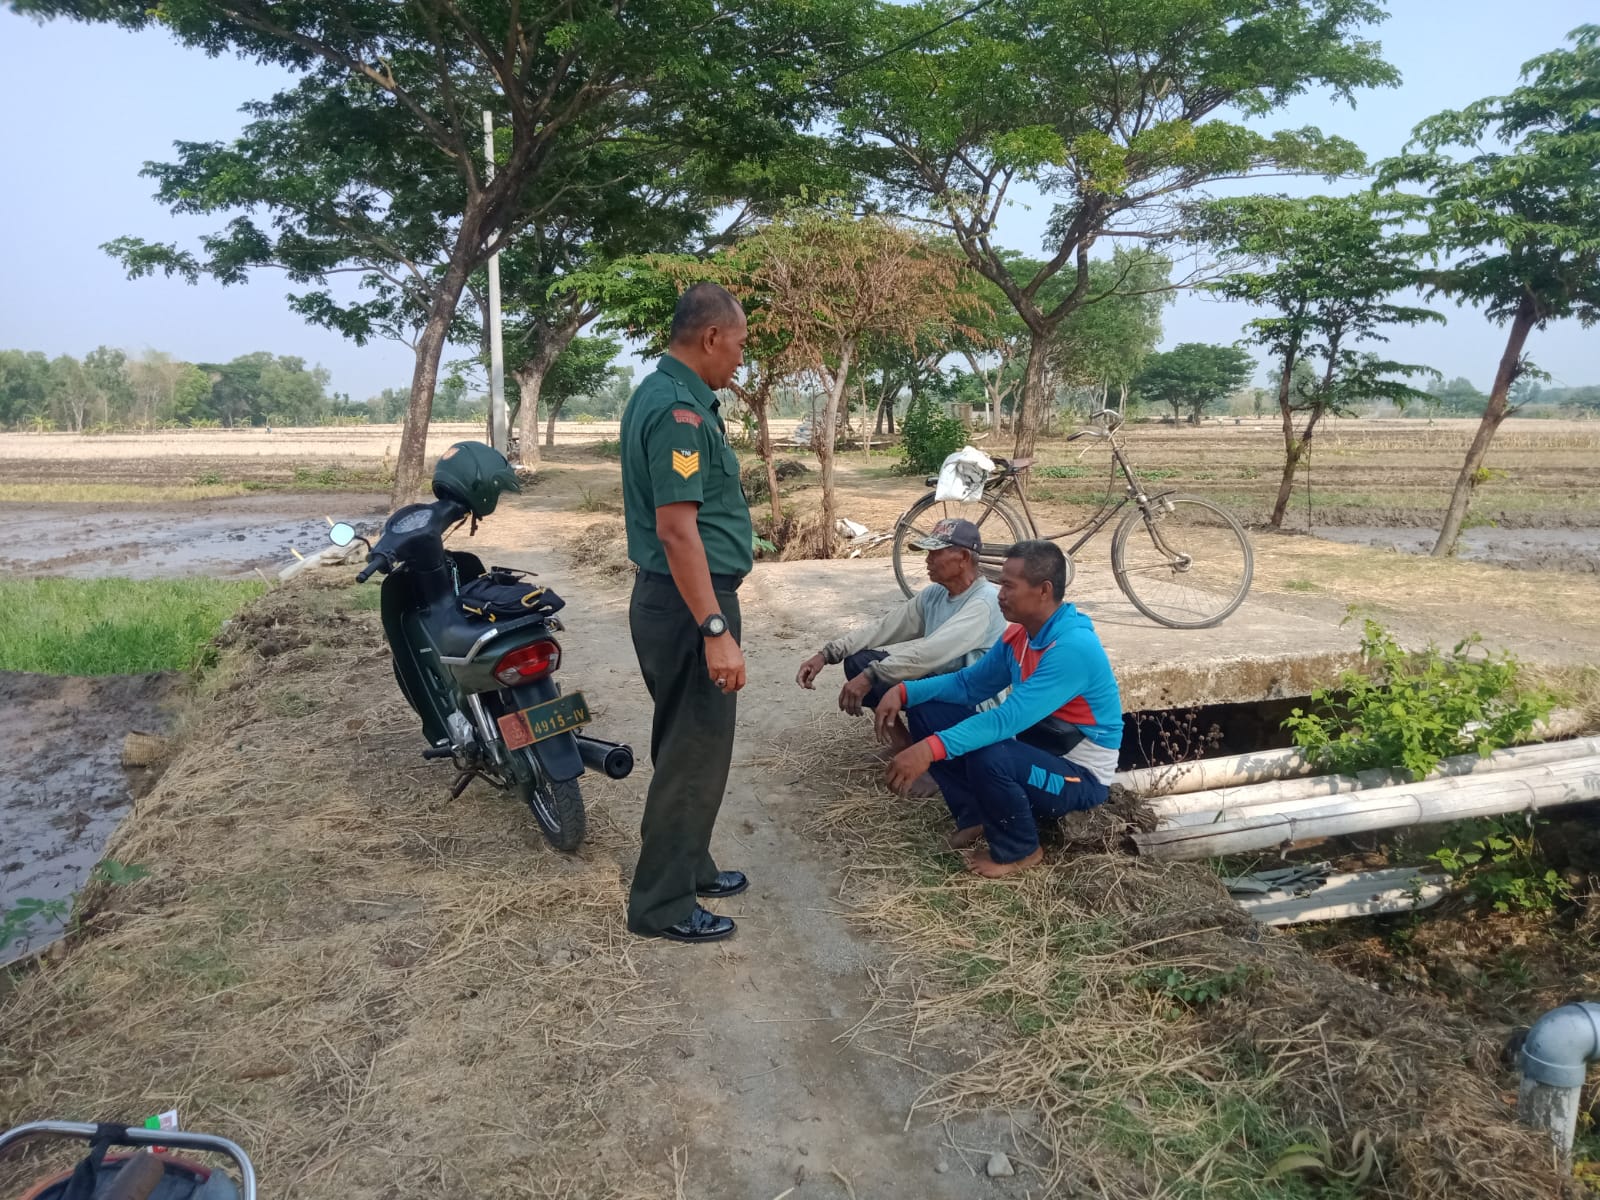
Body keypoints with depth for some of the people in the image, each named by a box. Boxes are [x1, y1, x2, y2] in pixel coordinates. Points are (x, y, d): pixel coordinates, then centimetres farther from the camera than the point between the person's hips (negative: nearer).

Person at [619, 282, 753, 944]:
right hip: (688, 604, -11)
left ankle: (687, 864, 35)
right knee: (696, 752, 0)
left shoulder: (663, 393, 12)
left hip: (673, 598, 11)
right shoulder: (679, 410, -20)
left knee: (688, 742, 20)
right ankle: (663, 904, 12)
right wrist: (716, 631, -27)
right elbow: (676, 528, -26)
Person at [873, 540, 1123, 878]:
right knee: (927, 712, -1)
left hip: (1079, 775, -8)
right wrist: (904, 692, -10)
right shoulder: (1019, 633, -3)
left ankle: (1018, 851, -8)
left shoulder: (1073, 647, -29)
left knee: (988, 758, -38)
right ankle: (975, 816, 9)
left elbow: (1009, 719, -37)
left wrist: (931, 749, -45)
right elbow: (968, 684, 7)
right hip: (1033, 746, 8)